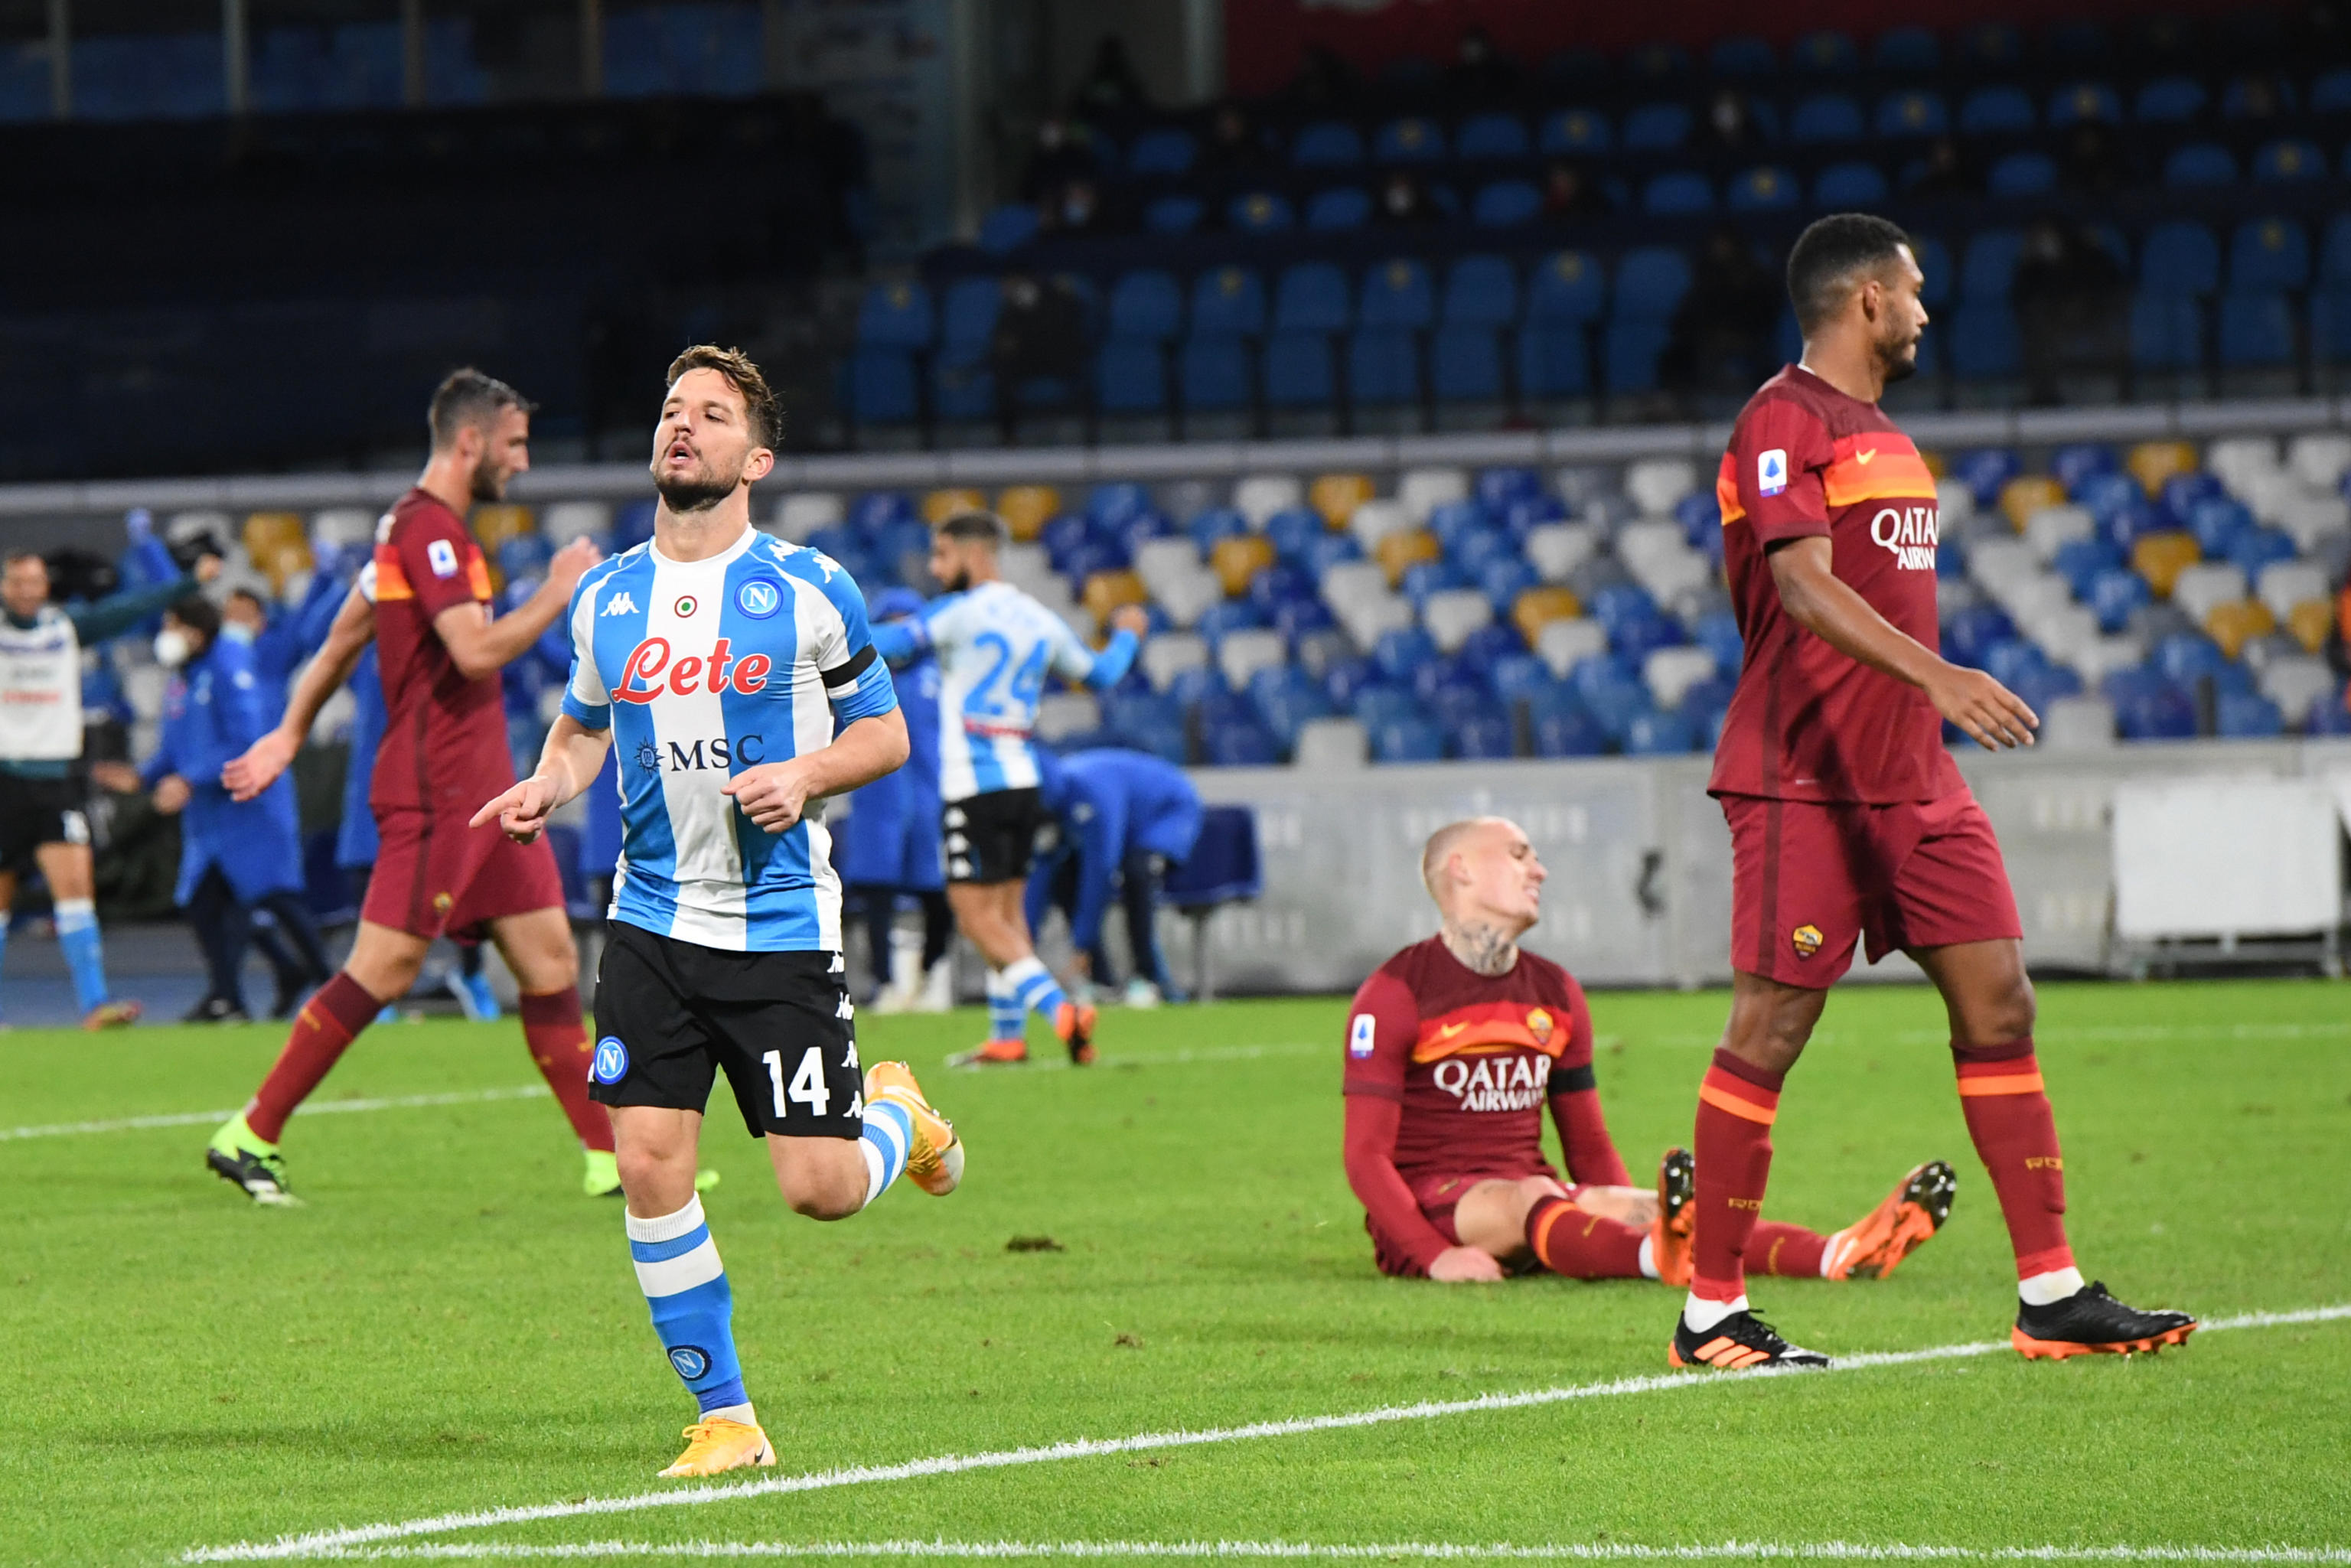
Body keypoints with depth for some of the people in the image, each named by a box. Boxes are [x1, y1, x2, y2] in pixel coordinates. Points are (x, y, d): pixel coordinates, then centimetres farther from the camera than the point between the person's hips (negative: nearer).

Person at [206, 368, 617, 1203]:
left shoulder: (425, 528, 18)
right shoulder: (427, 528, -14)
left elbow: (344, 637, 24)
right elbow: (477, 650, -24)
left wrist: (290, 734, 26)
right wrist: (558, 592, -12)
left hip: (484, 794, 10)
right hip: (435, 794, -10)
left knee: (551, 961, 6)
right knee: (383, 971, -9)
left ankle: (609, 1157, 6)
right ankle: (250, 1137, -2)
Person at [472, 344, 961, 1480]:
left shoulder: (809, 592, -4)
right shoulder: (605, 598, 7)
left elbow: (884, 732, 4)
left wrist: (805, 775, -15)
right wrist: (548, 786, 0)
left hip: (783, 926, -3)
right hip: (653, 920, 3)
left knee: (822, 1188, -5)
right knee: (650, 1168, -8)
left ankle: (898, 1112, 32)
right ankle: (725, 1420, 5)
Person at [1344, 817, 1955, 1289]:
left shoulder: (1556, 994, 15)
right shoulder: (1396, 994, -5)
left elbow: (1590, 1147, 18)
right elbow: (1366, 1155, -10)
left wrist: (1642, 1214, -2)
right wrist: (1437, 1257, -25)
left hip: (1531, 1199, 4)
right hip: (1428, 1211, -4)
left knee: (1625, 1206, -25)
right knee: (1529, 1198, -36)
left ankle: (1838, 1255, -49)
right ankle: (1662, 1256, -69)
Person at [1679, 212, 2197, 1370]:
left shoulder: (1884, 436, 20)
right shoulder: (1783, 424, -10)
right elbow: (1804, 587, -23)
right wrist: (1939, 677, -34)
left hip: (1914, 781, 9)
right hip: (1805, 783, -9)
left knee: (1997, 1005, 2)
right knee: (1769, 1032, -5)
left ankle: (2051, 1295, 4)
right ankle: (1712, 1315, 3)